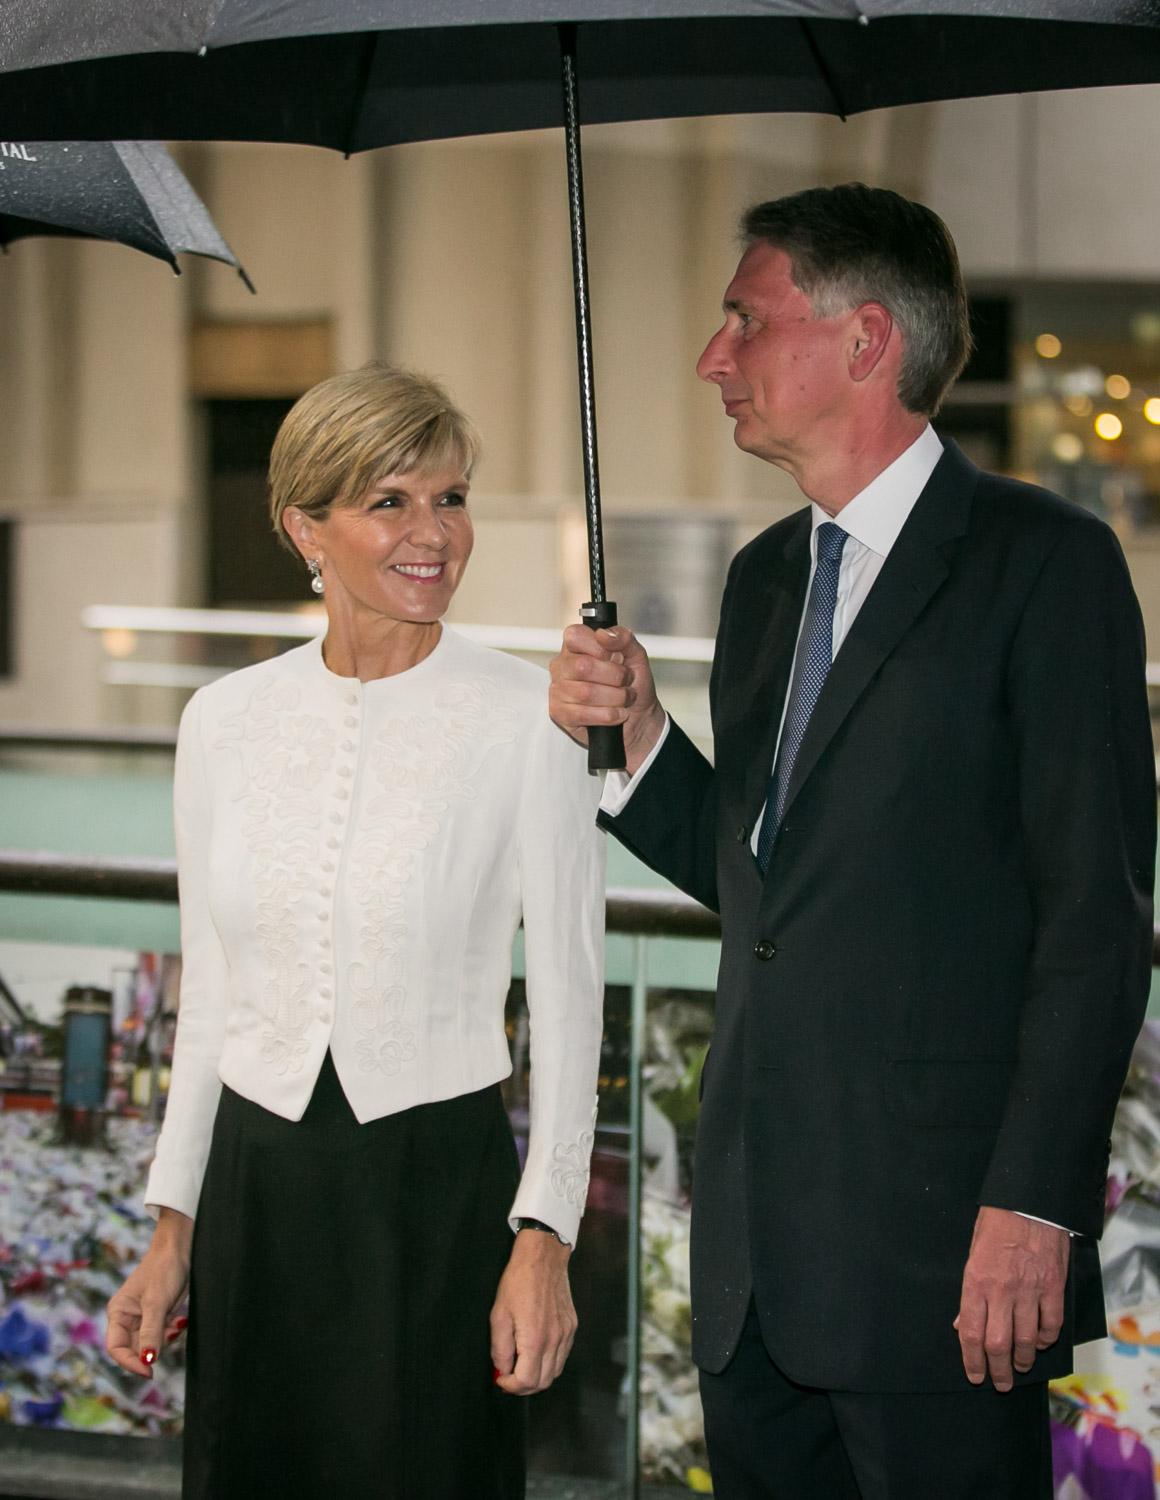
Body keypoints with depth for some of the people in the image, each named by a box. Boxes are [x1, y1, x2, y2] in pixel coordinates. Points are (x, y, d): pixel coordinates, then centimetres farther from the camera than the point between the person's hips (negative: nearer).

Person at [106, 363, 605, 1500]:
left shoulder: (525, 718, -7)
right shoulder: (225, 721, 4)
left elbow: (566, 998, -5)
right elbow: (210, 995, 11)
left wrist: (543, 1238, -10)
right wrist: (172, 1231, 9)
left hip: (439, 1190, -4)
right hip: (257, 1191, 4)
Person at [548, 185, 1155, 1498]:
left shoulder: (1042, 562, -7)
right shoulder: (765, 576, 17)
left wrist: (1034, 1206, -18)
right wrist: (633, 734, 3)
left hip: (939, 1239, -7)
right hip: (757, 1237, 7)